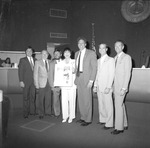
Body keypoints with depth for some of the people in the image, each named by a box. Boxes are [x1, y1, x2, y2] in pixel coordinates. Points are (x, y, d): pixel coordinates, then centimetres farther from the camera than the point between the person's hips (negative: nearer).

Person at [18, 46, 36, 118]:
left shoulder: (34, 60, 13)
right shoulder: (22, 60, 2)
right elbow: (20, 71, -3)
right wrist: (21, 81, -11)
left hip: (34, 81, 4)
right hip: (26, 81, -3)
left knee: (33, 96, 8)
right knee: (26, 97, 2)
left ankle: (32, 111, 19)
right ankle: (26, 113, 11)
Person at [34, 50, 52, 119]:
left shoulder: (50, 62, 11)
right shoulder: (37, 62, 2)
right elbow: (35, 73, 0)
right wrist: (36, 83, -6)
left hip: (49, 82, 3)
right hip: (41, 83, -3)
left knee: (48, 98, 6)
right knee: (41, 99, 2)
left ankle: (48, 112, 20)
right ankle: (41, 113, 14)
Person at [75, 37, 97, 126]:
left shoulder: (91, 53, -6)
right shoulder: (77, 53, 14)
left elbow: (94, 67, -9)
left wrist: (91, 80, -15)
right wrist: (76, 78, 9)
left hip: (87, 79, -6)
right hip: (79, 78, 7)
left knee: (87, 100, -1)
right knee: (80, 99, 12)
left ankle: (88, 119, 13)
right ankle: (83, 117, 26)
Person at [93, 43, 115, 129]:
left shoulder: (111, 60, -5)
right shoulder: (99, 61, 16)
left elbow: (112, 74, -10)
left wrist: (108, 87, -16)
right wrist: (95, 85, 12)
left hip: (107, 87, -6)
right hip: (99, 87, 6)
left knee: (108, 105, -2)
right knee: (101, 105, 12)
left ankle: (109, 123, 8)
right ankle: (102, 120, 26)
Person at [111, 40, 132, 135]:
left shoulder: (127, 57, -7)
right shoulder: (116, 58, 16)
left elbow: (128, 73, -13)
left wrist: (124, 88, -18)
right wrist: (112, 86, 12)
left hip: (121, 86, -8)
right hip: (115, 86, 8)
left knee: (118, 106, -7)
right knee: (121, 105, 13)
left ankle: (119, 127, 4)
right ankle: (124, 124, 25)